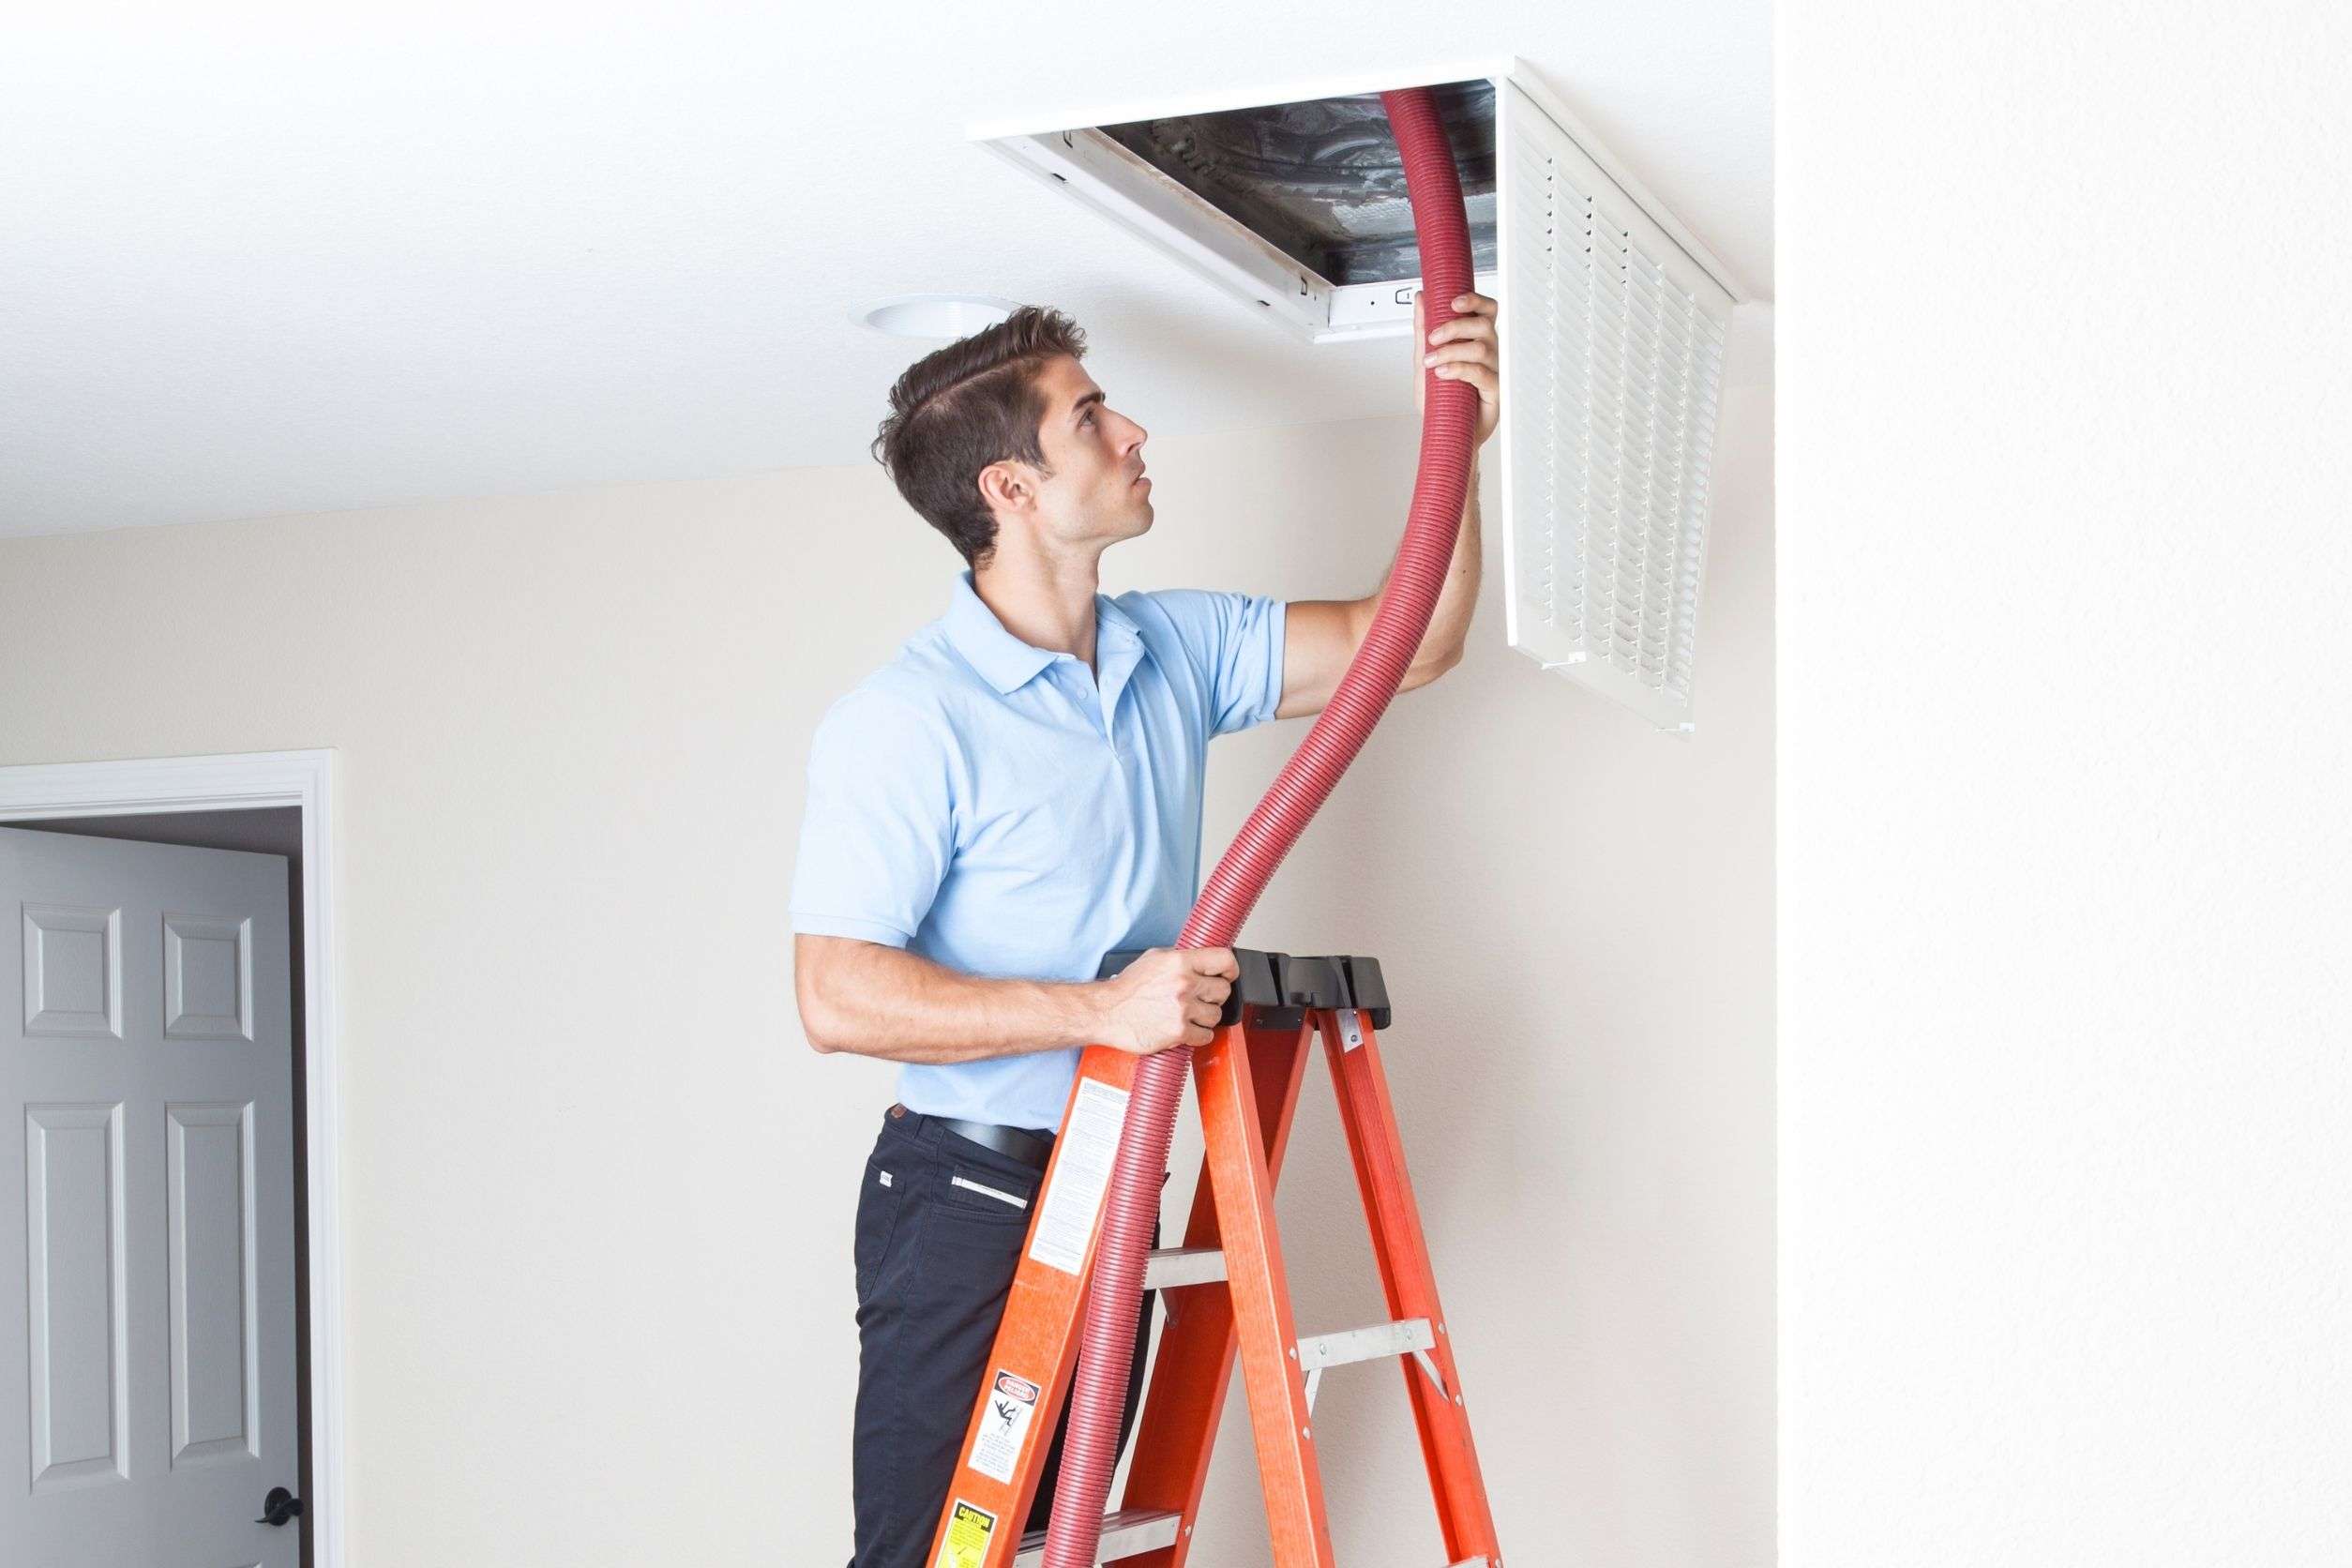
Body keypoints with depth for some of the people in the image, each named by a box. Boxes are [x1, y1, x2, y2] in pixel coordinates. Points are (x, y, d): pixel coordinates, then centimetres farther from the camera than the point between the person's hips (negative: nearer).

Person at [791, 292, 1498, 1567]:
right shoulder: (903, 719, -16)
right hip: (967, 1193, -7)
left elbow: (1402, 644, 10)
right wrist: (1100, 1009, -28)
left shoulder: (1173, 650, 6)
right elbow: (838, 996, -21)